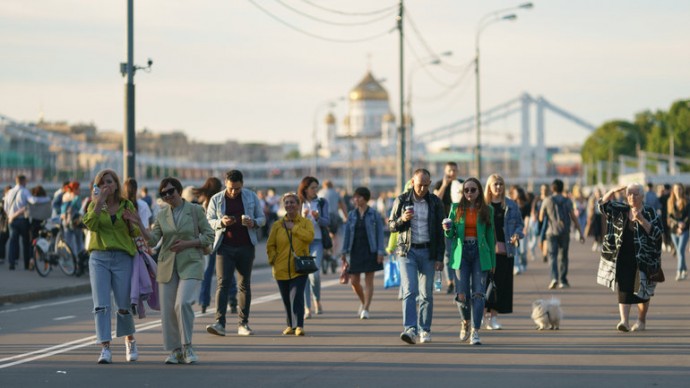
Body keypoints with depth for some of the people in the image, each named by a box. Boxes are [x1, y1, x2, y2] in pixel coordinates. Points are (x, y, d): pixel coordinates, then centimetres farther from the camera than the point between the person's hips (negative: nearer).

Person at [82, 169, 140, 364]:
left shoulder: (127, 205, 7)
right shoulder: (94, 205, 7)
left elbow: (136, 234, 7)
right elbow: (91, 224, -12)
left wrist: (129, 221, -12)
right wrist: (100, 202, -17)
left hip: (122, 258, 0)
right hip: (99, 258, 0)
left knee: (124, 306, 4)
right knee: (101, 305, -9)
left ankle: (130, 341, 28)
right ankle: (105, 349, -9)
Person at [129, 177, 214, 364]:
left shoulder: (195, 210, 0)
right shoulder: (162, 215, 10)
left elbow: (209, 236, 0)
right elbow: (152, 239, 0)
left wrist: (187, 244, -11)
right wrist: (140, 225, -15)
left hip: (190, 264, -4)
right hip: (167, 265, 4)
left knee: (183, 303, -21)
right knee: (168, 310, 0)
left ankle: (187, 347, -8)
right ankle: (175, 351, 10)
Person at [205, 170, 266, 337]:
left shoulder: (251, 197, 7)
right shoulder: (216, 199, 4)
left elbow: (262, 218, 11)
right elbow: (208, 221, 4)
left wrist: (253, 223, -12)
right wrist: (221, 222, -17)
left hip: (246, 246, 2)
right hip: (225, 247, -2)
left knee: (244, 285, 6)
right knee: (222, 283, -12)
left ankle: (243, 324, 11)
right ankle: (219, 323, -18)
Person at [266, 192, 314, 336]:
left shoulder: (305, 223, 4)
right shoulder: (277, 225, 8)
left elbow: (309, 236, -15)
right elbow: (270, 246, 9)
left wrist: (294, 227, -11)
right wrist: (273, 259, -6)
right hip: (281, 269, 3)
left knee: (297, 296, -16)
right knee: (286, 299, 9)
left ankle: (299, 326, -18)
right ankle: (291, 325, 22)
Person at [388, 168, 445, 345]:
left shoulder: (435, 202, 4)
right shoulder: (402, 201, 1)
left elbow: (440, 232, 5)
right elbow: (391, 226, 6)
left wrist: (440, 257, 0)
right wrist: (402, 220, -16)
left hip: (428, 252, 1)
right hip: (408, 251, -1)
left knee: (427, 294, 4)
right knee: (409, 291, -13)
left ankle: (425, 330, 15)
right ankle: (410, 330, -22)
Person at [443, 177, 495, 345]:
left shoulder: (487, 210, 5)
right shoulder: (456, 208, 7)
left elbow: (490, 236, 7)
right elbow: (451, 235, 9)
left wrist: (492, 261, 6)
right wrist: (448, 230, -14)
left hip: (480, 253, 0)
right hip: (461, 252, 1)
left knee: (478, 292, -9)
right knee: (462, 294, -5)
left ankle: (475, 331, -8)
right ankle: (465, 322, 25)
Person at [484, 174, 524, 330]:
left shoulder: (511, 205, 10)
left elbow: (520, 224, 15)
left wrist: (517, 234, -5)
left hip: (505, 250, 3)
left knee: (502, 283, 2)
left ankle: (493, 318, 8)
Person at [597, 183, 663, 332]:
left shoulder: (650, 213, -4)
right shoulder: (621, 210, 8)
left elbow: (656, 233, -13)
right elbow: (603, 205, 5)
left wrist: (641, 219, -24)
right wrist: (613, 191, -10)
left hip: (643, 258, -2)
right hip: (623, 257, 2)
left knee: (642, 289, 8)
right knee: (624, 290, -6)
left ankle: (641, 321, 23)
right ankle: (624, 321, -11)